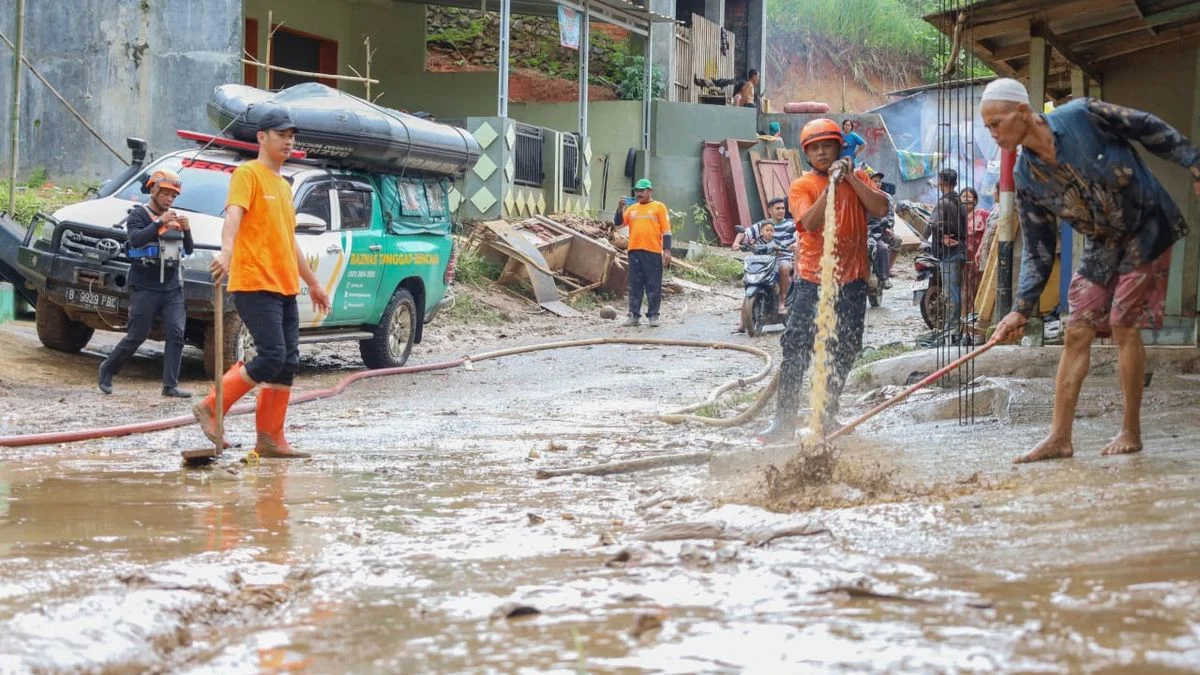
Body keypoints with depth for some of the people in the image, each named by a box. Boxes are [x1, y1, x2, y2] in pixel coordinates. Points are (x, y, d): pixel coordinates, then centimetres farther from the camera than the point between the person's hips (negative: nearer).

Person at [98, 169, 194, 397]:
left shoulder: (174, 217, 16)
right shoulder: (139, 215, 0)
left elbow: (189, 250, 13)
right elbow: (135, 239, -19)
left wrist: (186, 230, -7)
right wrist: (160, 223, -27)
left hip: (172, 288, 5)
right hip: (144, 287, -5)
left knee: (176, 334, -8)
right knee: (136, 336, -2)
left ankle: (170, 385, -7)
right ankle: (107, 369, 19)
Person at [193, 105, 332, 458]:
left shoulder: (283, 185, 22)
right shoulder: (247, 174, -4)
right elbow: (233, 214, -22)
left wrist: (313, 283, 33)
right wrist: (226, 252, -41)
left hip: (285, 287, 9)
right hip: (254, 284, -8)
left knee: (288, 362, 3)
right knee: (272, 356, -17)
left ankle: (271, 439, 7)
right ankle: (211, 408, -6)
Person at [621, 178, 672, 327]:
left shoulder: (659, 207, 4)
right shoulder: (632, 208, 17)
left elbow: (666, 230, 0)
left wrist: (667, 250, -8)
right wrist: (621, 208, -2)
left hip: (653, 252, -4)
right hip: (634, 252, 4)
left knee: (653, 285, -2)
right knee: (635, 285, 5)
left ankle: (653, 315, 3)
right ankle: (634, 315, 8)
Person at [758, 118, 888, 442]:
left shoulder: (858, 179, 10)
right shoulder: (801, 186, 2)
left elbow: (881, 209, -6)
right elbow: (809, 221, -16)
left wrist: (851, 177, -11)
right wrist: (831, 185, -22)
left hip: (852, 281, 3)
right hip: (812, 281, -3)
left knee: (843, 354, 9)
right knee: (796, 350, -10)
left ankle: (828, 415, 22)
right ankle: (784, 419, -7)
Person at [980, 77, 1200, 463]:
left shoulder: (1084, 116, -22)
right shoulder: (1026, 178, -8)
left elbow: (1151, 129, -9)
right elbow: (1038, 251, -3)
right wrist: (1021, 309, -9)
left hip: (1147, 229, -5)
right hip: (1103, 246, 5)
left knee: (1123, 324, -9)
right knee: (1077, 332, -1)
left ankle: (1131, 432, 3)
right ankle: (1060, 438, 2)